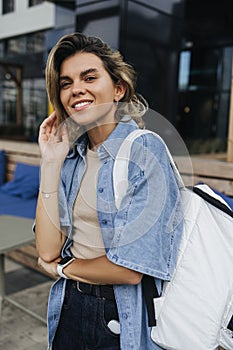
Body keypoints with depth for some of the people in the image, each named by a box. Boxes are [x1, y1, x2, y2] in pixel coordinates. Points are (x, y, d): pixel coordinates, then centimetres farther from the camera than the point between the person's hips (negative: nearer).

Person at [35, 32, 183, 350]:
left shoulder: (145, 151, -19)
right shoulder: (71, 154, -1)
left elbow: (130, 269, -23)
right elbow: (48, 250, -9)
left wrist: (62, 266, -7)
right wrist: (51, 163, -13)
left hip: (125, 316, -5)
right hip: (69, 308, 5)